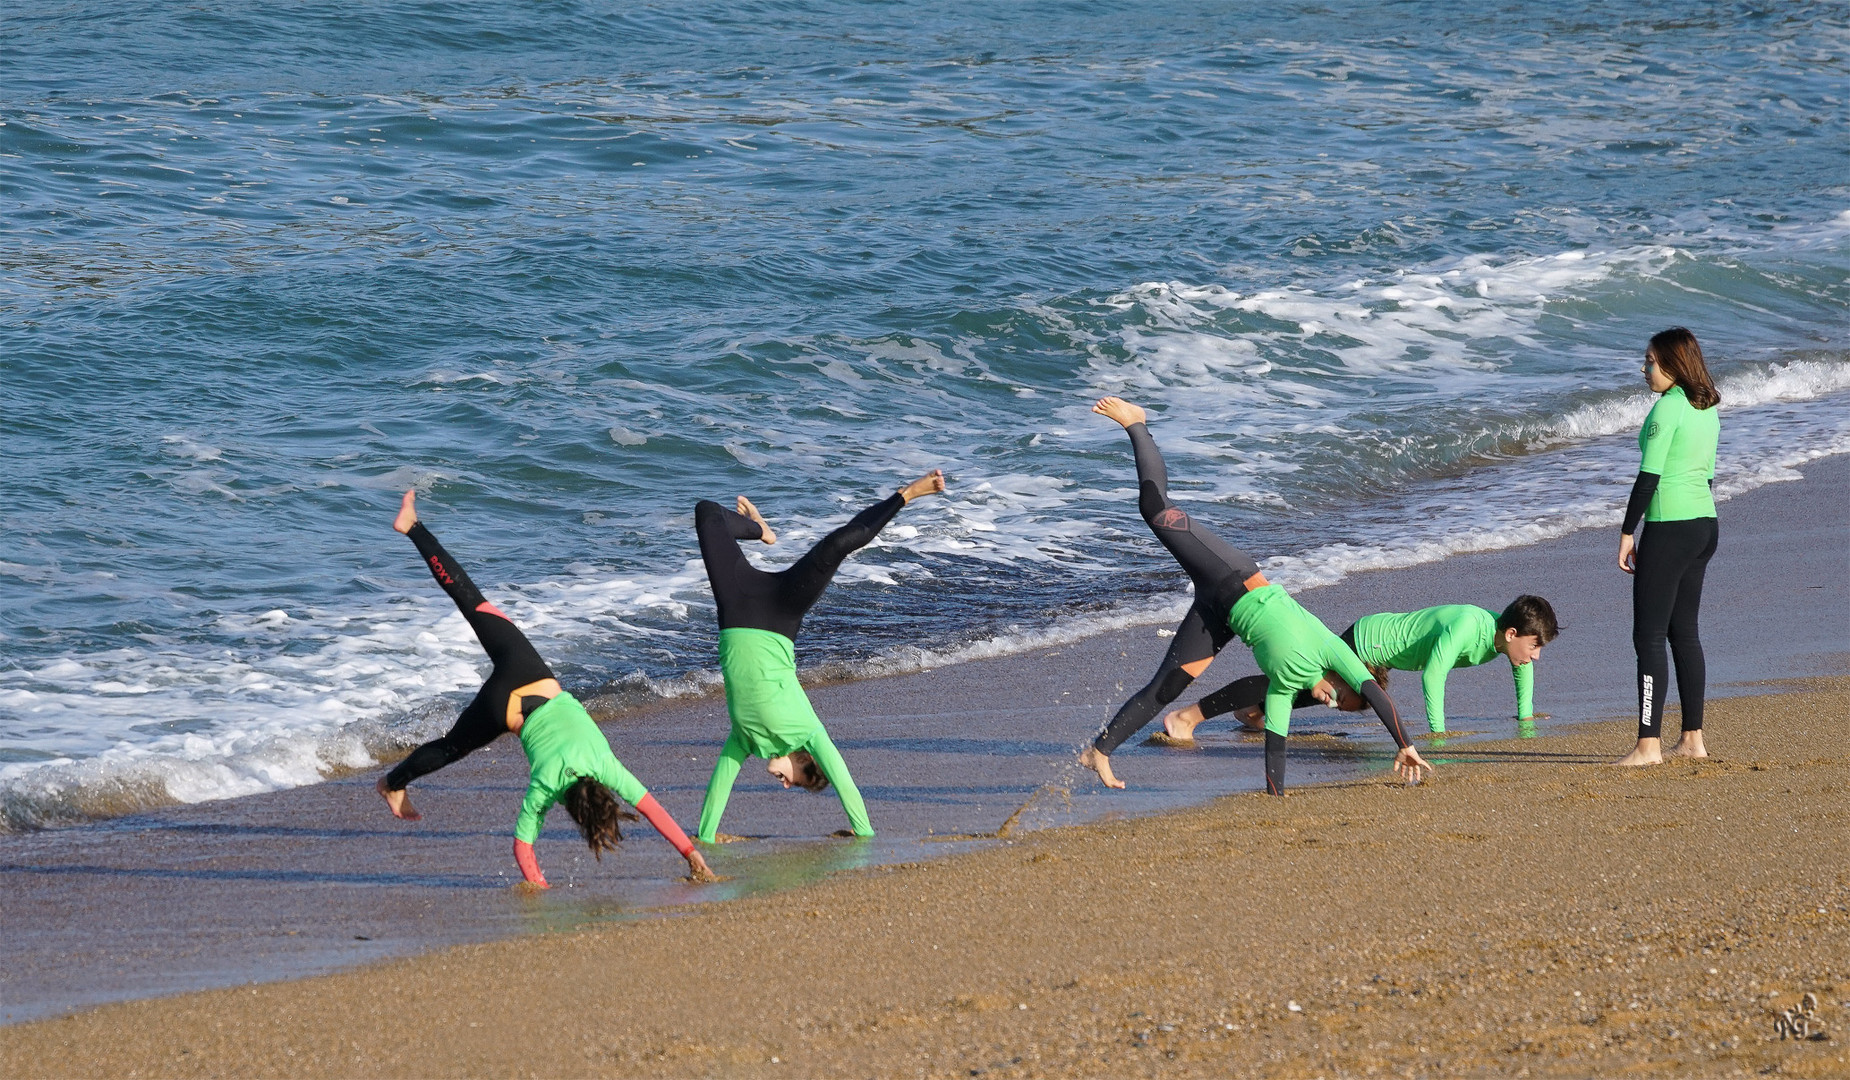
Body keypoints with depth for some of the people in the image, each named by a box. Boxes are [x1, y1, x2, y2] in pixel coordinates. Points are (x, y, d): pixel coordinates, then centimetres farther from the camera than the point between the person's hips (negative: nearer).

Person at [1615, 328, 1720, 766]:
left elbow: (1649, 476, -17)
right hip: (1706, 525, 9)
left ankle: (1649, 744, -10)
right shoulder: (1707, 410, 12)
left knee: (1649, 636, -6)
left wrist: (1628, 532, -12)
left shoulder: (1667, 408, -15)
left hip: (1669, 529, -9)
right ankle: (1693, 738, 17)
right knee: (1684, 632, 15)